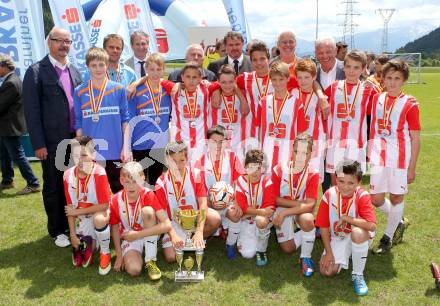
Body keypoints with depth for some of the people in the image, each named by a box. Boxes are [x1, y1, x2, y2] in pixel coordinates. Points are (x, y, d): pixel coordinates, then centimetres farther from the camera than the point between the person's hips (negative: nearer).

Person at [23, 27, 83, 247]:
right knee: (53, 187, 8)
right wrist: (38, 144, -12)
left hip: (75, 140, 5)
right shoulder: (36, 71, -5)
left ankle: (71, 225, 28)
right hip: (52, 143, -4)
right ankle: (56, 230, 24)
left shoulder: (75, 71, 11)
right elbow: (31, 110, -9)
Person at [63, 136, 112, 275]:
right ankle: (89, 241, 31)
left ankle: (105, 253, -14)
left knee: (99, 219, -41)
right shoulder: (68, 175, -11)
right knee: (79, 262, -2)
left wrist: (78, 211, -20)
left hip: (99, 213, -4)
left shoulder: (99, 173, -25)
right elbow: (70, 207, -5)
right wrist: (72, 234, -7)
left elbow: (104, 205, -24)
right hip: (81, 218, 4)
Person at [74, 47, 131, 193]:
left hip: (115, 153, 0)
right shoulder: (79, 92, 3)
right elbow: (78, 125, 5)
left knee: (119, 191, 10)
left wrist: (126, 148, -4)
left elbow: (125, 121, 2)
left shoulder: (118, 89, 2)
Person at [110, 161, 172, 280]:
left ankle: (150, 261, -22)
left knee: (147, 211, -32)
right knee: (133, 270, -32)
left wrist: (138, 234, -27)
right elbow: (115, 228, 0)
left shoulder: (148, 195, -21)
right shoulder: (116, 201, -14)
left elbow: (167, 225, -28)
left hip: (149, 235, 1)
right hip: (129, 238, -1)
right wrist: (119, 255, -6)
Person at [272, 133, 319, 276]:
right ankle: (312, 230, 22)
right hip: (283, 210, 1)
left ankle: (306, 258, -13)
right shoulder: (279, 170, -17)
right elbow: (276, 199, -12)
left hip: (302, 210, -1)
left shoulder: (313, 174, -19)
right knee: (287, 248, -6)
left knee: (307, 219, -36)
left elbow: (310, 205, -23)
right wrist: (299, 203, -19)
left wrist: (284, 213, -29)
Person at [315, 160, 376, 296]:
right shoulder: (329, 195, -16)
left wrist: (347, 218, -32)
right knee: (327, 271, -11)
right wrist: (328, 252, -9)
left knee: (358, 233, -39)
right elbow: (324, 226, -8)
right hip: (337, 238, 3)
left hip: (359, 238, -3)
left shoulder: (362, 196, -23)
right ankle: (344, 256, 24)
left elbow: (372, 225, -36)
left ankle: (358, 274, -15)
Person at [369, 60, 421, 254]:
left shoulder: (410, 104, -7)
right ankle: (399, 223, 36)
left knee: (396, 197, 9)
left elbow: (415, 138, -6)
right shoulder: (377, 99, 5)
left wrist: (412, 168, -7)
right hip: (379, 156, 4)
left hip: (400, 158, -4)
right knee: (376, 199, 7)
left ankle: (388, 237, 26)